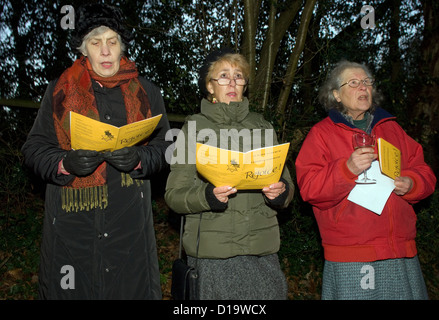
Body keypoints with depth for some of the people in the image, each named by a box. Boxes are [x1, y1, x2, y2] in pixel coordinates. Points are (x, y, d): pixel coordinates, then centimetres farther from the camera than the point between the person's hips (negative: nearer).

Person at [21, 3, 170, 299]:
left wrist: (139, 159, -15)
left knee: (132, 287, 5)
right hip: (72, 222, 0)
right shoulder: (60, 90, 8)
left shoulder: (146, 92, 9)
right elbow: (34, 149, 6)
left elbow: (165, 146, 6)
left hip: (129, 221, 0)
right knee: (71, 289, 7)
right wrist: (65, 163, -15)